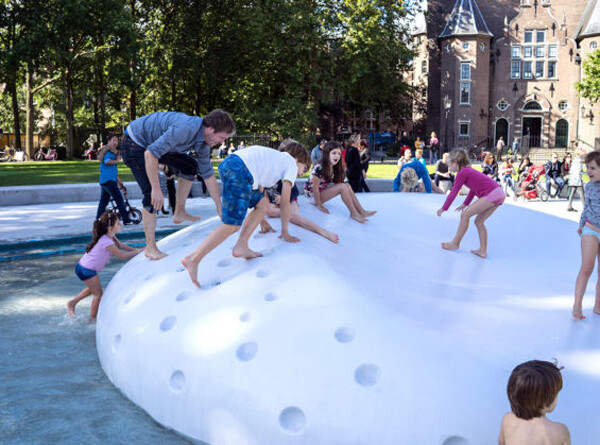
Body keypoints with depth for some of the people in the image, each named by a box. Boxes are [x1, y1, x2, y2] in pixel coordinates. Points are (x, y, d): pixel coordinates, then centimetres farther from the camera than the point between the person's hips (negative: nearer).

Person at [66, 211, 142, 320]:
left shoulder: (110, 236, 3)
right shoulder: (107, 242, -26)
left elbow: (120, 245, 16)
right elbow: (122, 256, -21)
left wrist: (135, 250, 6)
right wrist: (137, 252, -12)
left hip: (83, 266, 10)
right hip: (87, 270, -10)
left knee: (93, 289, 29)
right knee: (98, 294, 5)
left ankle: (72, 303, 34)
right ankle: (92, 318, 17)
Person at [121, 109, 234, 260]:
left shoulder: (203, 142, -5)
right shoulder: (185, 129, -34)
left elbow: (208, 175, 6)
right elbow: (150, 154, -37)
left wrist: (220, 208, 8)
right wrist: (156, 189, -34)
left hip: (154, 143, 9)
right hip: (134, 144, -9)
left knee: (191, 166, 10)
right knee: (152, 196, -15)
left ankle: (179, 213, 17)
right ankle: (150, 248, -5)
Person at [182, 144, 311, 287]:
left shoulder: (275, 158, 37)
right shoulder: (291, 163, 15)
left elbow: (259, 191, 42)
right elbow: (285, 202, 12)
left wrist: (263, 223, 48)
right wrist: (285, 232, 19)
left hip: (227, 164, 9)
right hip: (239, 169, -9)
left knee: (263, 204, 18)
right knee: (233, 225, -11)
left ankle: (241, 246, 6)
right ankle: (193, 259, -17)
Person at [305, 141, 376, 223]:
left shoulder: (334, 169, 2)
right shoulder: (319, 168, -25)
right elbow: (315, 188, -22)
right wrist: (319, 205, -19)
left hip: (323, 192, 8)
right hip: (313, 195, -8)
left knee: (347, 186, -9)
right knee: (342, 187, -23)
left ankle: (361, 211, -13)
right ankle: (354, 214, -20)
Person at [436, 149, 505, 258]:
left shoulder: (462, 173, -5)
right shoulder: (469, 170, 23)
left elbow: (453, 193, -3)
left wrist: (443, 208, 6)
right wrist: (465, 204, 43)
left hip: (491, 195, -9)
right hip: (499, 193, 9)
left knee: (465, 215, -2)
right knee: (479, 221, 16)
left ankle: (455, 243, 8)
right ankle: (482, 250, 17)